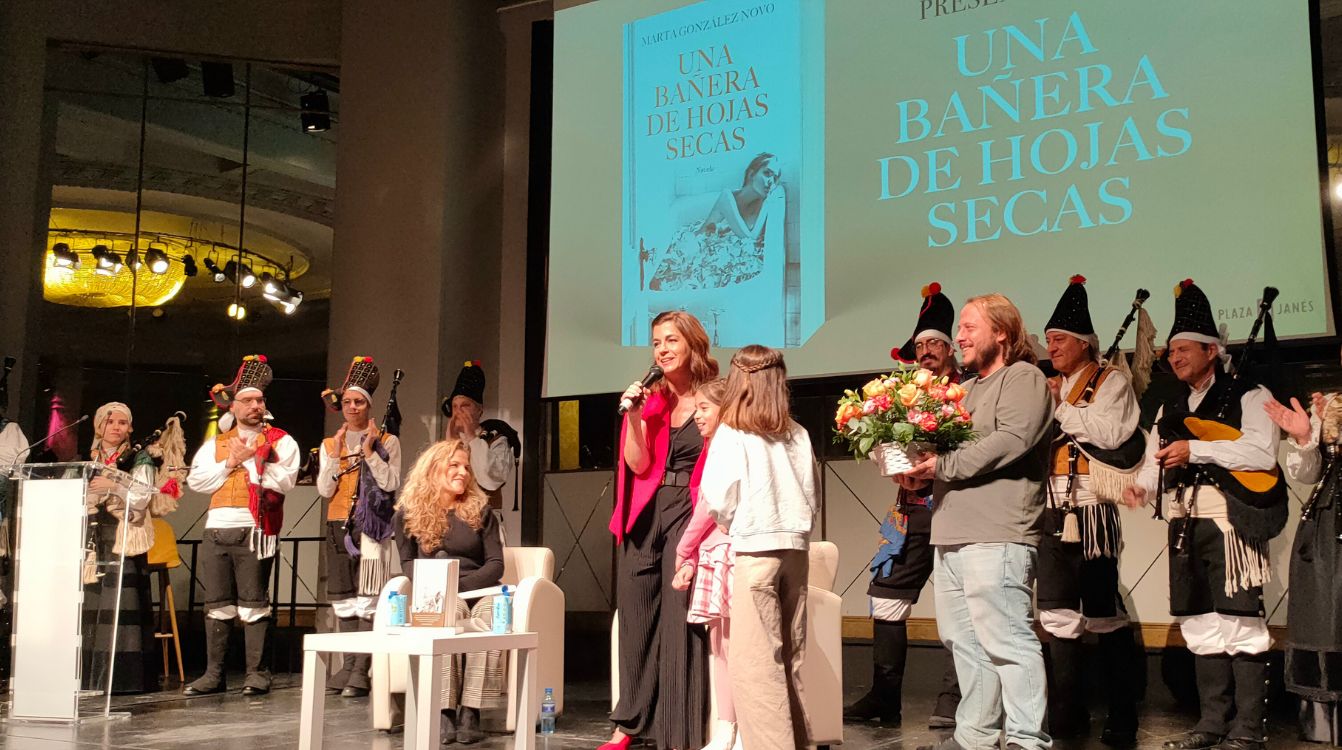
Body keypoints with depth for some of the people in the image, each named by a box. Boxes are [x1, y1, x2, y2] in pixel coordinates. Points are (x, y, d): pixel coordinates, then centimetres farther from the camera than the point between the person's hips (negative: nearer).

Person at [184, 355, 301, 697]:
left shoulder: (280, 441, 4)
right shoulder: (216, 443, 18)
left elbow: (284, 480, -11)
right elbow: (196, 480, 7)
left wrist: (249, 458, -9)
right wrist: (230, 463, -3)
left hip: (254, 531, -4)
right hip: (217, 530, 5)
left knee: (253, 604, -3)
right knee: (217, 604, 8)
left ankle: (257, 675, 3)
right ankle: (213, 674, 15)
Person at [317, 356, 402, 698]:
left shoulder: (387, 442, 2)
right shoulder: (329, 444, 12)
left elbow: (390, 484, -9)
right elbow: (324, 490, 4)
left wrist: (369, 451, -11)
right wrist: (336, 454, -5)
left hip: (371, 528, -4)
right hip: (339, 527, 4)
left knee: (367, 597, -8)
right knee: (343, 598, 6)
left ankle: (362, 670, -7)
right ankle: (348, 665, 13)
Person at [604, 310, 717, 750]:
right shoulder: (650, 400, 8)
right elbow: (639, 465, -1)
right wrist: (635, 416, -11)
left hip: (688, 515, -4)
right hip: (645, 517, 4)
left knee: (680, 620, -5)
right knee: (636, 618, 9)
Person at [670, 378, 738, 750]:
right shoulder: (713, 448, 19)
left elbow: (710, 505, -11)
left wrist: (683, 550, 0)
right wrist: (692, 557, 8)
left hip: (728, 550, -9)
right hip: (709, 553, 9)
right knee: (719, 647, 10)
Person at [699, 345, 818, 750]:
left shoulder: (731, 435, -6)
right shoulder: (798, 435, 6)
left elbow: (720, 503, -9)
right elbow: (813, 498, 11)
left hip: (755, 550, -5)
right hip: (795, 548, 5)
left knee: (754, 659, -2)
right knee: (790, 656, 14)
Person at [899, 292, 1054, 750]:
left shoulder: (1023, 378, -3)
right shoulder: (970, 388, 24)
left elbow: (1010, 440, -19)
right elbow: (948, 443, 26)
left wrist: (943, 465, -15)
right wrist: (922, 472, 4)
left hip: (996, 537, -9)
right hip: (952, 533, 9)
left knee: (1006, 640, -9)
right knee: (964, 639, 12)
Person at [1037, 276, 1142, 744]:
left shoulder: (1111, 382, 1)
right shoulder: (1051, 389, 19)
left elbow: (1111, 433, -15)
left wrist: (1060, 407, -10)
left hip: (1091, 513, -6)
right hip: (1052, 514, 6)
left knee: (1105, 617, -2)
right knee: (1059, 617, 7)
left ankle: (1123, 721, 6)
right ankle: (1067, 717, 15)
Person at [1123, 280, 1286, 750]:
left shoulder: (1248, 397, 1)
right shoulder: (1170, 409, 21)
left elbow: (1263, 453, -14)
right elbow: (1155, 459, 13)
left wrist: (1195, 450, -16)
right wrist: (1141, 484, -8)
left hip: (1231, 517, -6)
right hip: (1186, 522, 7)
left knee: (1239, 621, -8)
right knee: (1200, 625, 9)